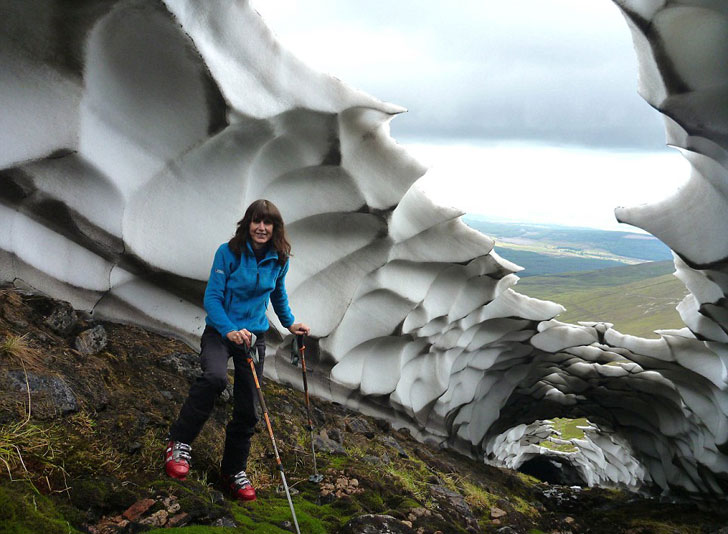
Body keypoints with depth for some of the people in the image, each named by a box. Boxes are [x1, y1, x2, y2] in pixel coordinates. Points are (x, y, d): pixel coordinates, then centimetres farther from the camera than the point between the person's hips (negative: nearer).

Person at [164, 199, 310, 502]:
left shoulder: (278, 260, 0)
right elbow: (211, 297, -16)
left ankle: (234, 470, 25)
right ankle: (179, 442, -20)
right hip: (219, 332, -4)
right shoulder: (229, 253, -13)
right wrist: (229, 330, -30)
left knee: (247, 409, 5)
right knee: (215, 377, -36)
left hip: (254, 335, 4)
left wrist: (289, 323, 19)